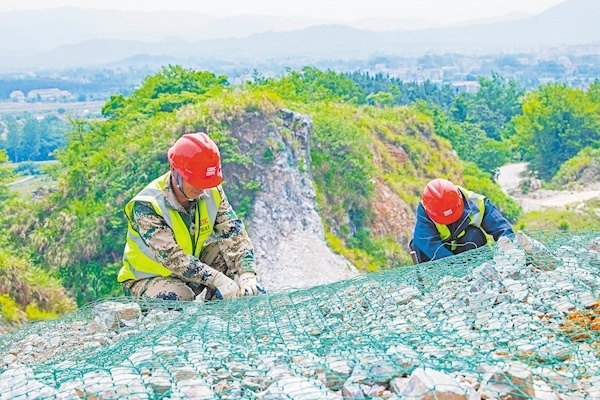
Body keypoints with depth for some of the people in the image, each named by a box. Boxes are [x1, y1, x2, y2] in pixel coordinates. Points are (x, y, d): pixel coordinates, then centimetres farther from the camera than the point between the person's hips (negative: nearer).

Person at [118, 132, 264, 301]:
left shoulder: (212, 192, -14)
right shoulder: (146, 206, -29)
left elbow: (234, 233, -20)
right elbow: (171, 257, -37)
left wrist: (247, 274, -37)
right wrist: (218, 280, -45)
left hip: (193, 265, 5)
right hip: (149, 277, -5)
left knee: (231, 250, -16)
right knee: (181, 298, -35)